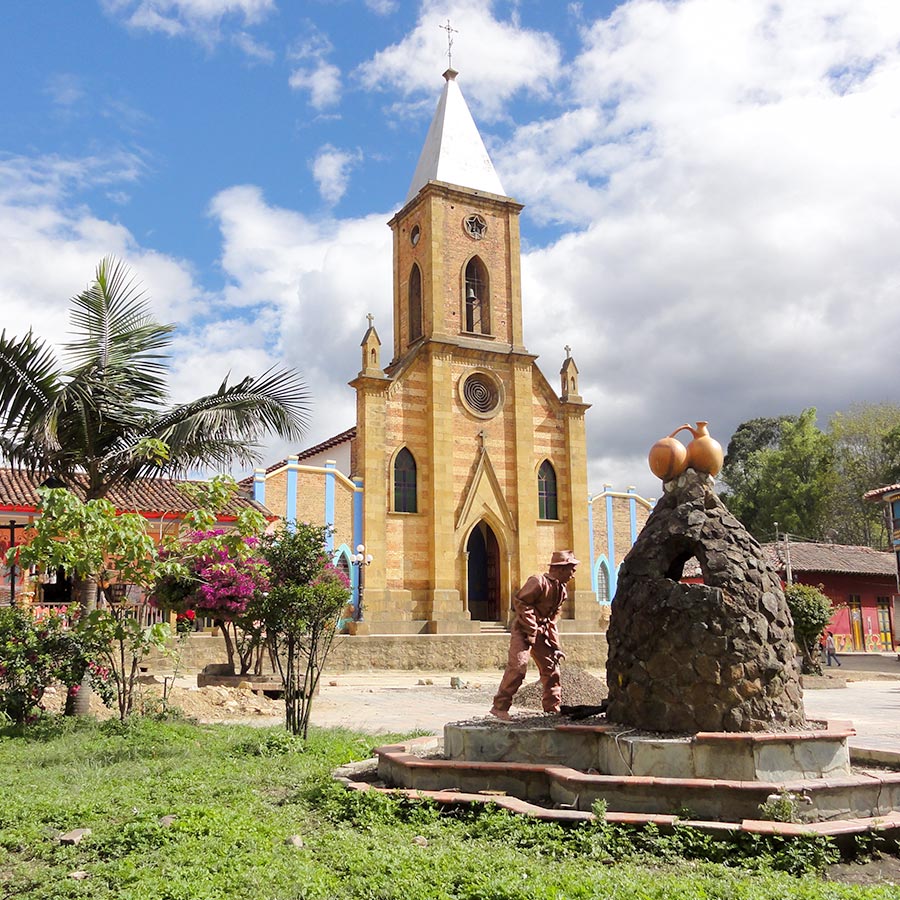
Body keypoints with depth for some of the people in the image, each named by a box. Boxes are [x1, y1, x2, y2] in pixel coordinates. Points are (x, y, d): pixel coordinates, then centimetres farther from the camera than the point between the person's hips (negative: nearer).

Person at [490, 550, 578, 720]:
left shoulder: (562, 590, 12)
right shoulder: (538, 582, -16)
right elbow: (519, 601, -21)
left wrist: (555, 645, 13)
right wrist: (531, 629, -20)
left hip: (541, 632, 9)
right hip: (523, 630, -9)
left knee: (551, 667, 9)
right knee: (518, 666, -18)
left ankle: (552, 709, 20)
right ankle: (500, 706, -13)